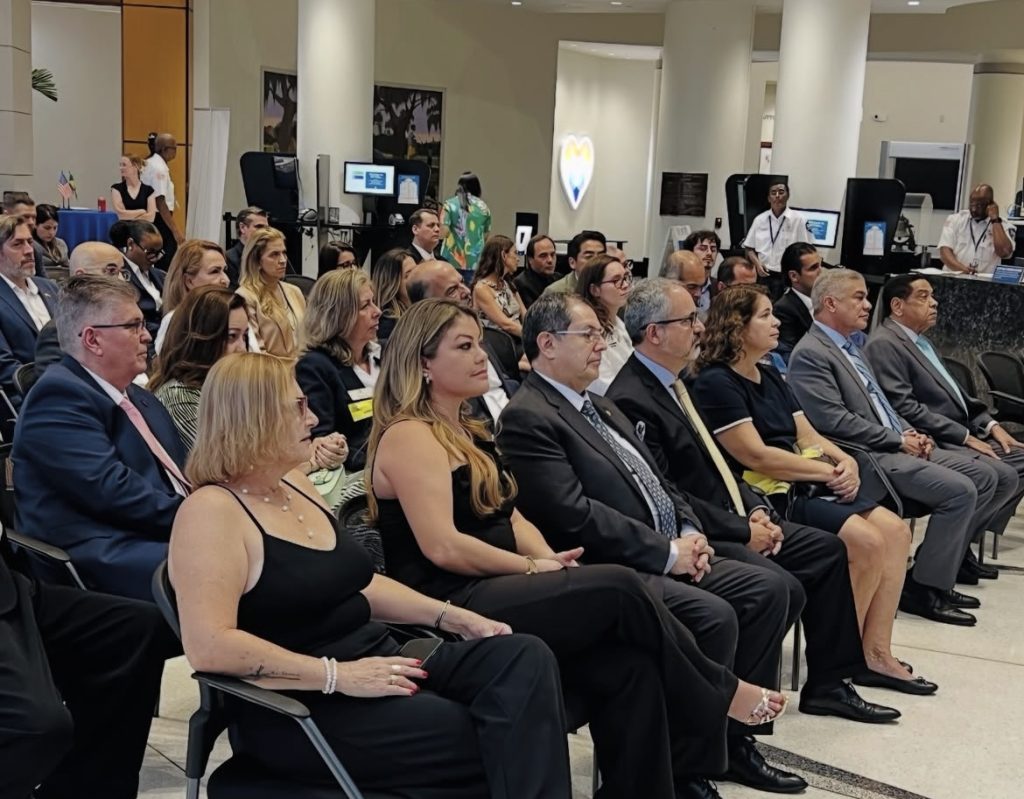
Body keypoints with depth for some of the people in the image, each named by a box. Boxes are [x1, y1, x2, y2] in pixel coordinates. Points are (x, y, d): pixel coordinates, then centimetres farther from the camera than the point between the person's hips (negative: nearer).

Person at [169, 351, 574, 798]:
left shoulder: (295, 486, 14)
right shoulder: (212, 512, -14)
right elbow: (209, 646, -25)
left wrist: (452, 617, 10)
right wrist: (338, 675, -25)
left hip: (376, 664, 9)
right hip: (305, 710, -8)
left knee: (524, 658, -13)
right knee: (490, 746, -21)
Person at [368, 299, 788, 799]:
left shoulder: (466, 433, 21)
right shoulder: (409, 437, -8)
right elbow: (443, 547, -17)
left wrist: (551, 560, -4)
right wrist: (535, 568, -11)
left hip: (497, 594, 8)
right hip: (454, 608, -8)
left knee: (628, 664, -17)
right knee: (618, 587, -21)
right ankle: (719, 696, 0)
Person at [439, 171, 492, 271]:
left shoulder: (450, 204, -2)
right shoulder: (483, 207, 6)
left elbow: (443, 232, -8)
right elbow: (487, 235, 12)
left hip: (453, 260, -2)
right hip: (476, 261, 2)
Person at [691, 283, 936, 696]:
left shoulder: (769, 376, 17)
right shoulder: (717, 383, -10)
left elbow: (807, 436, 13)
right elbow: (756, 455, -17)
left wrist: (846, 461, -8)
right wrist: (829, 471, -13)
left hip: (803, 487, 9)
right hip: (766, 498, -9)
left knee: (896, 531, -6)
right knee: (866, 541, -22)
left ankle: (875, 652, -2)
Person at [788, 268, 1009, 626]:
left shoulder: (850, 346, 19)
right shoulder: (810, 354, -12)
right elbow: (834, 420, -20)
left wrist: (909, 433, 5)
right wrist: (899, 440, -14)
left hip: (894, 445, 10)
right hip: (867, 456, -10)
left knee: (982, 479, 4)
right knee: (959, 490, -21)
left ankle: (937, 570, 9)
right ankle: (922, 588, -10)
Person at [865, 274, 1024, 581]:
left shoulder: (921, 341, 17)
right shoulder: (884, 344, -13)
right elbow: (904, 408, -20)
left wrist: (990, 425, 7)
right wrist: (965, 437, -17)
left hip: (962, 434, 10)